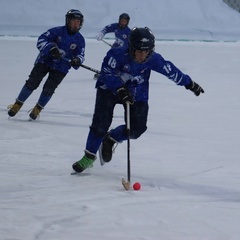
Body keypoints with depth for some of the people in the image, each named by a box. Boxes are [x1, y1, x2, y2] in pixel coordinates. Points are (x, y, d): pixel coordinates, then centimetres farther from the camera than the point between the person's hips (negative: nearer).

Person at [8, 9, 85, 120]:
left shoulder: (80, 39, -3)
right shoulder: (57, 31, -12)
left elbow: (80, 55, -2)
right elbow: (41, 41, -17)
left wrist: (77, 60, -26)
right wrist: (51, 48, -35)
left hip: (61, 68, 2)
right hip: (45, 61, -2)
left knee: (49, 89, -9)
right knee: (32, 82, -10)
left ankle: (37, 109, 12)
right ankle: (18, 105, 4)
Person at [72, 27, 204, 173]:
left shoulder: (153, 59, -20)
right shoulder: (118, 55, -30)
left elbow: (171, 71, -6)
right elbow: (106, 73, -28)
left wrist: (190, 84, 4)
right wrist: (120, 89, -42)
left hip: (137, 94, 3)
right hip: (110, 89, -3)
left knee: (137, 129, -9)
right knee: (101, 123, -15)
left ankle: (111, 139, 21)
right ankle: (89, 157, 6)